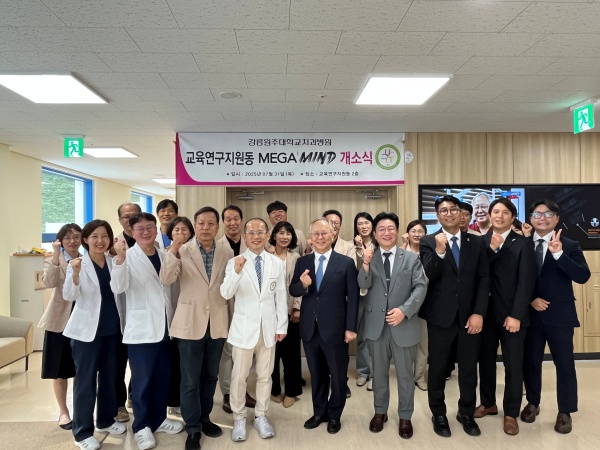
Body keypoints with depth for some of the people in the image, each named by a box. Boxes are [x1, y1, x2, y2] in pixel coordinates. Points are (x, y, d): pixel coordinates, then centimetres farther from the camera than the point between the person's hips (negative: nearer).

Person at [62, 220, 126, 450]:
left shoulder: (114, 263, 4)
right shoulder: (77, 264, -8)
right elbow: (68, 296, -18)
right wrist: (75, 273, -36)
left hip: (112, 328, 5)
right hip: (86, 329, -4)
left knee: (109, 376, 15)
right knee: (85, 379, 3)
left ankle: (106, 420, 32)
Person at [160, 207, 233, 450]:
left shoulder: (227, 252, 1)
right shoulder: (183, 250, -7)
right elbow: (166, 279, -18)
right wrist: (172, 251, -32)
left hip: (217, 322, 3)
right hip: (190, 322, -3)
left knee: (210, 376, 16)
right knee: (190, 379, 5)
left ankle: (204, 418, 34)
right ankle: (193, 428, 20)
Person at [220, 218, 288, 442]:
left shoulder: (277, 263, -1)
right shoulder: (235, 262, -8)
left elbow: (281, 297, 3)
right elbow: (226, 294, -19)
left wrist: (282, 325, 2)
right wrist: (236, 272, -36)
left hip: (268, 327, 2)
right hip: (244, 327, -2)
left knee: (265, 375, 14)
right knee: (239, 376, 9)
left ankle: (261, 416, 31)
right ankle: (239, 418, 27)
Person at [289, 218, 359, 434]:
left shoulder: (346, 263, -6)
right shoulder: (302, 262, 3)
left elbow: (353, 297, -6)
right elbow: (293, 291, 3)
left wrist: (351, 327, -9)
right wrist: (303, 285, -19)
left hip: (335, 328, -3)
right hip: (309, 328, 3)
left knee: (338, 374, 13)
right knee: (317, 374, 18)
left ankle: (334, 415, 33)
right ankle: (319, 412, 36)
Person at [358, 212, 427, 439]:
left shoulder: (412, 258, 0)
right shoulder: (368, 258, 1)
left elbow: (421, 287, -6)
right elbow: (363, 285, -11)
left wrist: (404, 310, -20)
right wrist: (366, 263, -29)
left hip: (404, 324, -1)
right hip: (376, 324, 1)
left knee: (405, 374, 13)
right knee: (379, 372, 17)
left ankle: (405, 417, 31)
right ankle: (380, 411, 35)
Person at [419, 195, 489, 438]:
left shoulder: (477, 243, 5)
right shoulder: (428, 242, -3)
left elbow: (484, 279, 1)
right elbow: (426, 277, -13)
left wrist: (479, 313, -7)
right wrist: (439, 251, -26)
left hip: (469, 316, 2)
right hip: (440, 316, -2)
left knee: (469, 368, 13)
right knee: (438, 368, 10)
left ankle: (466, 413, 34)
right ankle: (439, 414, 29)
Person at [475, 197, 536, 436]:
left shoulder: (523, 244, -3)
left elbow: (526, 282, -9)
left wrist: (516, 315, -15)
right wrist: (491, 250, -18)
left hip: (511, 314, -3)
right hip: (485, 312, 3)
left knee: (513, 364, 6)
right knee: (485, 360, 14)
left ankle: (511, 413, 22)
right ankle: (488, 403, 31)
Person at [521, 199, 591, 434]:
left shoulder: (569, 245, -2)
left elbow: (583, 276, -16)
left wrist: (559, 253, -27)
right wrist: (530, 300, -10)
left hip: (559, 315, -2)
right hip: (530, 314, 2)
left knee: (564, 364, 7)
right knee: (530, 362, 13)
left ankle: (565, 412, 23)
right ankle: (532, 403, 32)